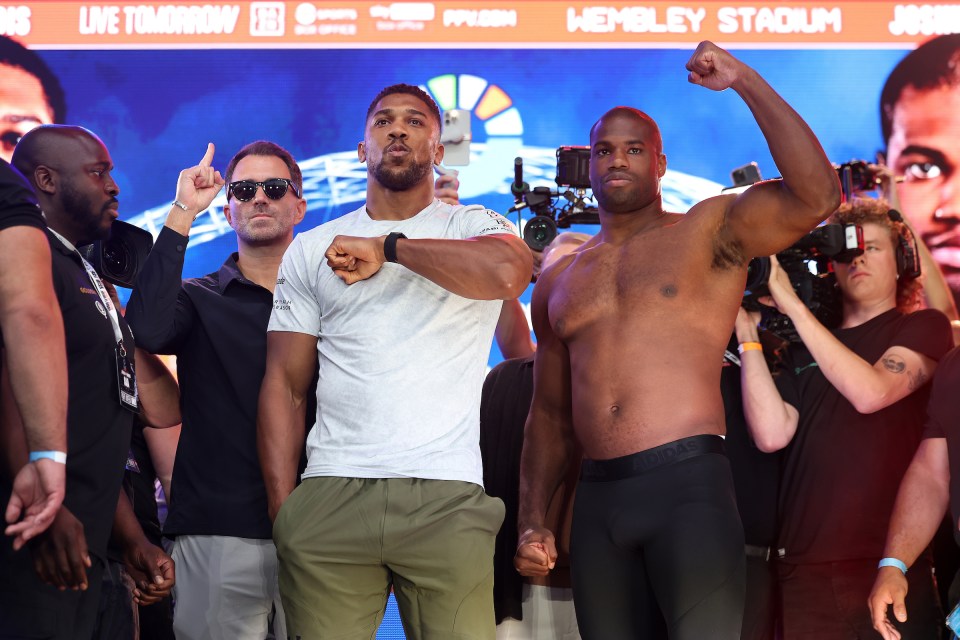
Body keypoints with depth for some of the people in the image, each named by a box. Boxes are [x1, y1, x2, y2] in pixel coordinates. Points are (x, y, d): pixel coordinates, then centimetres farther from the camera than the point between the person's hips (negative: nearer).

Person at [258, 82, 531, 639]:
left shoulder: (474, 228, 10)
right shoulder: (311, 250, 17)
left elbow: (508, 273, -16)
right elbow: (286, 386, 13)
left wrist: (388, 247, -9)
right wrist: (282, 510, 3)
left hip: (448, 498, -2)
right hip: (330, 499, 2)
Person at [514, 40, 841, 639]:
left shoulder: (711, 231, 5)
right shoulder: (559, 282, 19)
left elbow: (815, 197, -13)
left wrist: (746, 81, -13)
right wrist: (532, 521, 11)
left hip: (689, 483, -5)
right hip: (597, 499, 5)